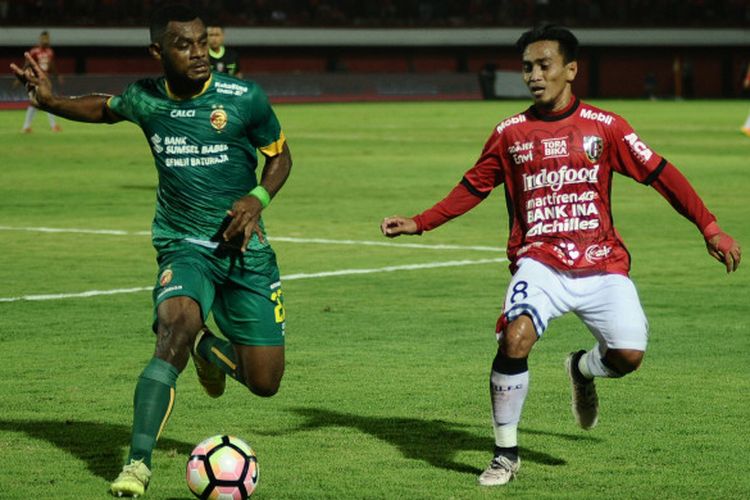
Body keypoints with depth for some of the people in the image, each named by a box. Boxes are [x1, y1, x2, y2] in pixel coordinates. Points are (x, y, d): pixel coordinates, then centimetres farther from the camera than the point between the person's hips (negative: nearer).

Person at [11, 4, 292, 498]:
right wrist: (50, 100, 1)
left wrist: (258, 199, -13)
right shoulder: (144, 99, -3)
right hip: (183, 247, -1)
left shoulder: (245, 99, -9)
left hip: (245, 249, 1)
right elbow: (102, 108, 20)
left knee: (264, 382, 2)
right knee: (178, 326, -33)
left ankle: (208, 348, 39)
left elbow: (279, 155, 6)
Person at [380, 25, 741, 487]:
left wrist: (710, 229, 1)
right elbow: (473, 188, 17)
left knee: (629, 354, -17)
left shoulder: (605, 126, 2)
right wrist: (418, 224, 9)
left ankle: (583, 369, 24)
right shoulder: (511, 133, 6)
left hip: (602, 263, 0)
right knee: (515, 337, -27)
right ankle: (506, 453, -9)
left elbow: (660, 174, 5)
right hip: (540, 262, 0)